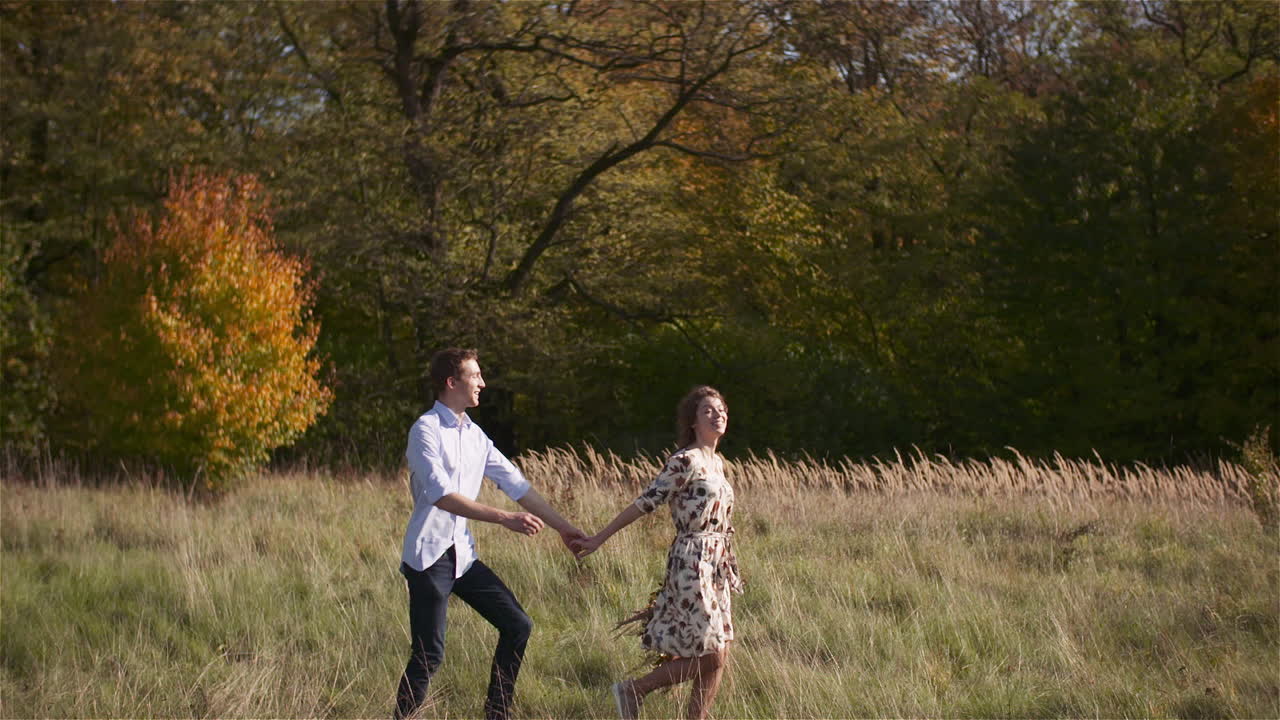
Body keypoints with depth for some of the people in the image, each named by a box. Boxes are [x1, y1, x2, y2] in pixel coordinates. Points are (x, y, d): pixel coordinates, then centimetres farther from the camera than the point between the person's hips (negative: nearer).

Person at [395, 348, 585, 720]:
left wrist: (563, 527, 14)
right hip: (429, 556, -8)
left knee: (517, 625, 8)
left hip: (463, 555, 8)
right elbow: (442, 496, -24)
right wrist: (505, 519, -29)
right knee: (429, 654, -11)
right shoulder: (426, 430, -13)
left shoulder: (475, 435, 11)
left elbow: (518, 486, 15)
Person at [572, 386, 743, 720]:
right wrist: (599, 539, -12)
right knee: (709, 656, -8)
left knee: (718, 655, 6)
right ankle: (632, 690, 5)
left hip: (716, 567, 9)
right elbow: (646, 502, -13)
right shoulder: (686, 461, -13)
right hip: (693, 564, -9)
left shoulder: (716, 462, 14)